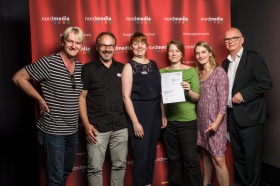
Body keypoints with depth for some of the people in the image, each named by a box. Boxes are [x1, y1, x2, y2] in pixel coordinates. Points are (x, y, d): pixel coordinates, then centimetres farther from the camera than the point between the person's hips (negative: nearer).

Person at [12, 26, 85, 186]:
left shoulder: (81, 67, 5)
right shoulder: (48, 63, -14)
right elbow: (18, 77, -9)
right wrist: (40, 99, -11)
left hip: (73, 130, 6)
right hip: (53, 131, -6)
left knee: (67, 171, 22)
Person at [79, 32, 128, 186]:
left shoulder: (122, 68, 9)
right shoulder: (87, 69, 0)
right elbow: (81, 97, -2)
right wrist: (86, 124, -10)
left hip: (121, 127, 3)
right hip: (97, 128, -3)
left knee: (120, 165, 13)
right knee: (95, 168, 2)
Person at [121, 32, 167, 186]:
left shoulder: (153, 64, 10)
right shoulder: (129, 66, -6)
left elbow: (159, 90, 13)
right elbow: (126, 96, -12)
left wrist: (163, 114, 9)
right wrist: (135, 122, -16)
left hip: (155, 112, 6)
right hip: (139, 113, -5)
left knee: (152, 151, 15)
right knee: (141, 153, 2)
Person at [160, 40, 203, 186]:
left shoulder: (191, 71, -1)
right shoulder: (162, 72, 5)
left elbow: (197, 97, -4)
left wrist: (188, 91, -24)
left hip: (187, 121, -2)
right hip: (168, 121, 3)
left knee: (190, 158, 1)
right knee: (173, 158, 13)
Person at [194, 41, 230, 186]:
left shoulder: (219, 72, -8)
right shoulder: (198, 73, 11)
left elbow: (223, 100, -14)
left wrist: (217, 122, -20)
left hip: (214, 121, -6)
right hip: (201, 120, 6)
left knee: (218, 159, -6)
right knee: (206, 154, 16)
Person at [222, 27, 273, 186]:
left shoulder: (254, 57, -6)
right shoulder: (226, 62, 14)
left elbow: (266, 83, -13)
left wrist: (243, 94, -19)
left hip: (249, 115, -6)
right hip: (232, 115, 7)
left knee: (252, 155, 2)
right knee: (238, 154, 15)